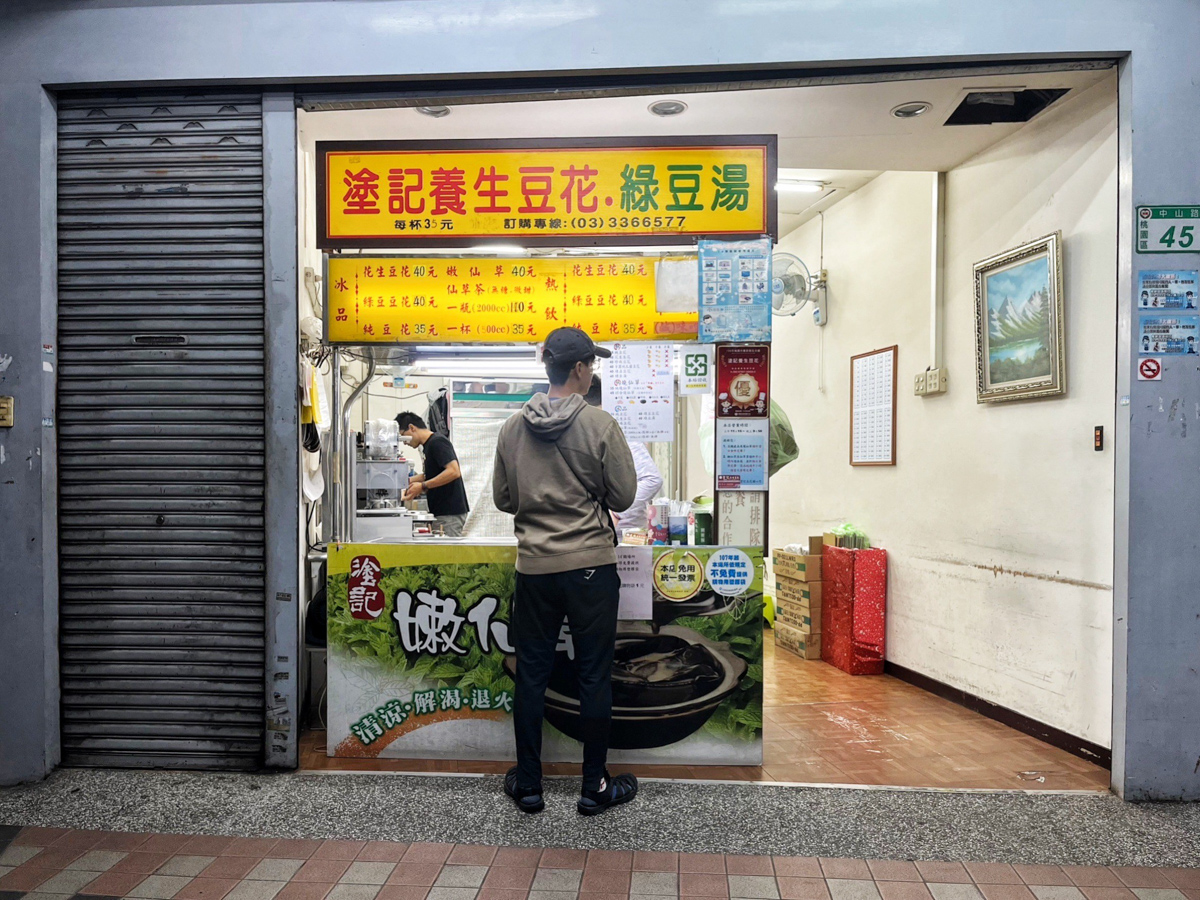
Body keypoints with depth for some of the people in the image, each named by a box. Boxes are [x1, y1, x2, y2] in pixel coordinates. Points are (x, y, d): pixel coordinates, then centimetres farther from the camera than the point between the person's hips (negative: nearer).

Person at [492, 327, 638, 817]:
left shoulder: (513, 428, 1)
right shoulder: (600, 424, -10)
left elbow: (503, 499, 8)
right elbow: (624, 496, -6)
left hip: (534, 567, 3)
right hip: (591, 565, -3)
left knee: (531, 675, 13)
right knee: (594, 676, 9)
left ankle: (528, 784, 25)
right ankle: (595, 786, 21)